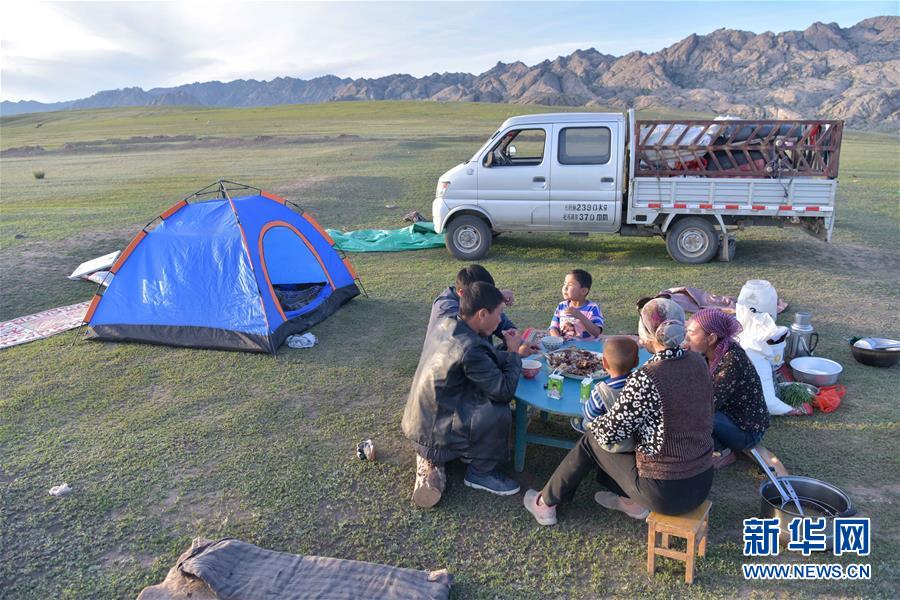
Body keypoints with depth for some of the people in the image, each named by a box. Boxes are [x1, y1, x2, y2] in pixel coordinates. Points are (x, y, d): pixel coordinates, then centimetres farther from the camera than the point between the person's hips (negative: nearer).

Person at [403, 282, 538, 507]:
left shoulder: (444, 325, -2)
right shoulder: (470, 349, -30)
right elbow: (505, 391, -24)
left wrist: (511, 353, 6)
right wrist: (515, 354, -10)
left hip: (418, 421, 10)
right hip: (432, 434, -10)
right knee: (499, 412, -21)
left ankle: (430, 459, 19)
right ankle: (480, 472, 4)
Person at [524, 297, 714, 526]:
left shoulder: (645, 379, -25)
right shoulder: (698, 362, -3)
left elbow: (610, 432, -16)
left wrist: (593, 424, 7)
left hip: (667, 493, -6)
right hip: (704, 483, 6)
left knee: (592, 441, 12)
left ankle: (545, 504, 29)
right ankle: (633, 501, 32)